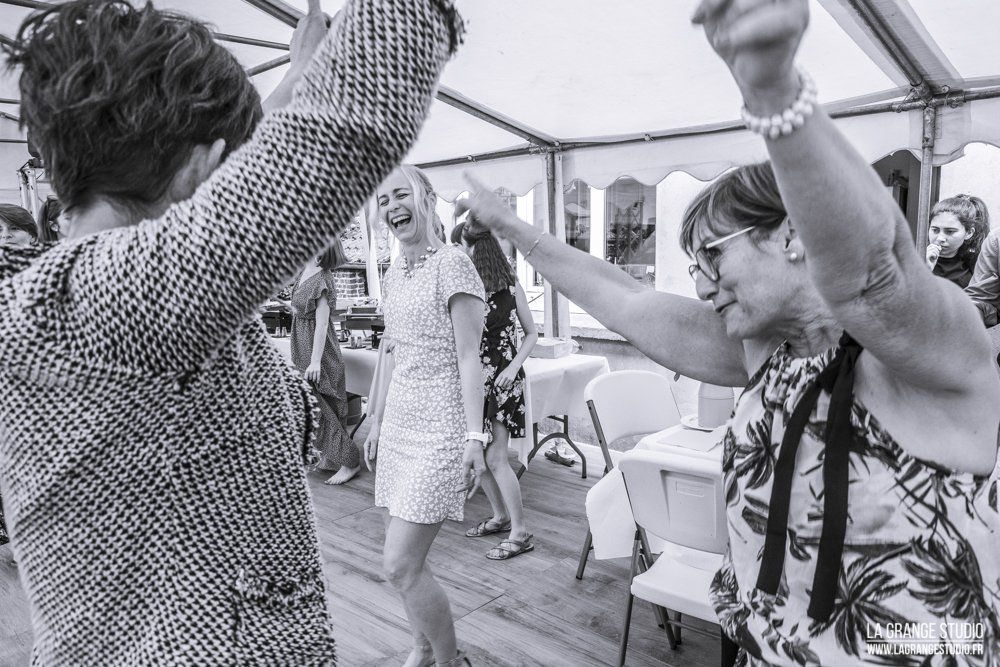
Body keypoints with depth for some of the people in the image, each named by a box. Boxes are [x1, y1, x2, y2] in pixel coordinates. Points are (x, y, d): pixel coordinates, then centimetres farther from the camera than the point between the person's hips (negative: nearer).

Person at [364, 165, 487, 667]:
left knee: (400, 564, -7)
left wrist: (474, 435, -19)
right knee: (406, 558, 13)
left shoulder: (451, 265, -10)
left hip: (441, 428, -7)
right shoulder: (395, 272, 13)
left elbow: (469, 357, -14)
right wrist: (377, 418, 19)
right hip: (399, 423, 8)